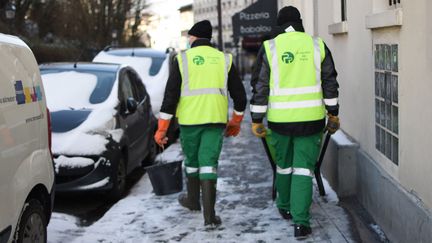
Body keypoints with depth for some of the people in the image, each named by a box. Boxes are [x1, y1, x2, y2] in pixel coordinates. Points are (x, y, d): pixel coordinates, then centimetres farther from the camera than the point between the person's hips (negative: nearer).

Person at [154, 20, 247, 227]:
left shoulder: (183, 59, 1)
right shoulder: (224, 59, 7)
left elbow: (170, 95, -4)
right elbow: (239, 95, 10)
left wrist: (161, 128, 0)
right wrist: (235, 122, 24)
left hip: (189, 119, -1)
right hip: (216, 119, 1)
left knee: (191, 160, 19)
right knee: (209, 163, 0)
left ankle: (193, 200, 38)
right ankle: (209, 214, -10)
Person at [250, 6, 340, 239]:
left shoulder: (269, 47, -2)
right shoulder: (317, 45, 2)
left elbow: (260, 87, -4)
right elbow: (330, 83, 4)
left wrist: (256, 120, 1)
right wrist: (333, 113, 13)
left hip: (280, 118, 0)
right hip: (311, 119, 0)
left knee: (284, 163, 20)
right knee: (303, 168, 3)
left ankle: (285, 207, 38)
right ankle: (300, 222, -7)